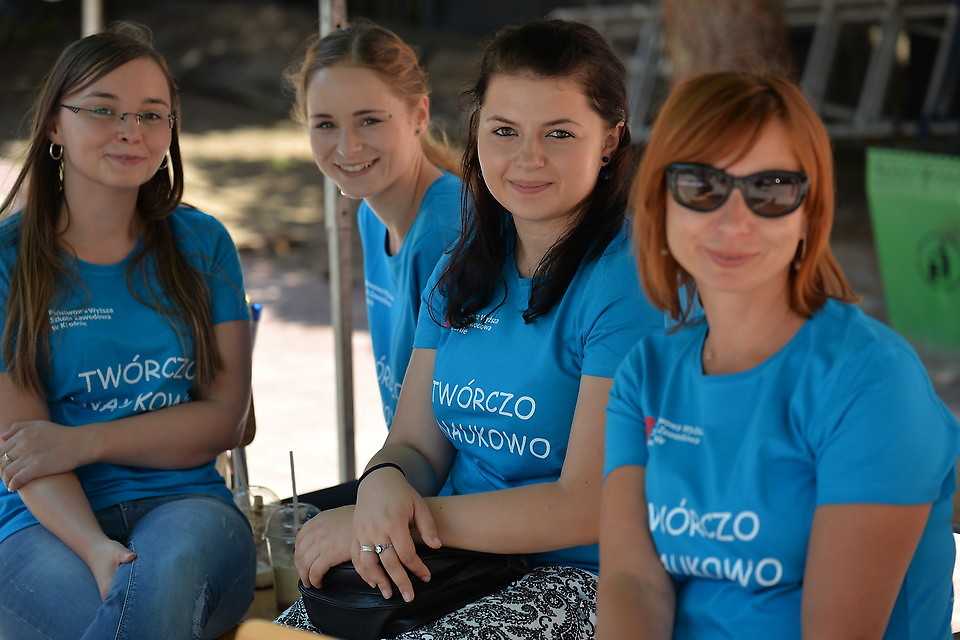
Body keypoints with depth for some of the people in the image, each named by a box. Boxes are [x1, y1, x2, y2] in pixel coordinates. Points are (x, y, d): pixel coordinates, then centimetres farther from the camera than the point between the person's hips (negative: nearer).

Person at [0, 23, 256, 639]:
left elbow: (225, 416, 5)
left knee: (165, 578, -35)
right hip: (50, 521, -1)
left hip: (184, 503, 2)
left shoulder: (201, 244, 10)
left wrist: (83, 441, -8)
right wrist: (96, 550, -22)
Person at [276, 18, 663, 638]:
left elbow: (588, 508, -18)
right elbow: (415, 443, 11)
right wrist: (384, 486, -15)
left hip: (590, 580, -6)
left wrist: (391, 519, -18)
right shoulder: (462, 271, 10)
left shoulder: (629, 282, -14)